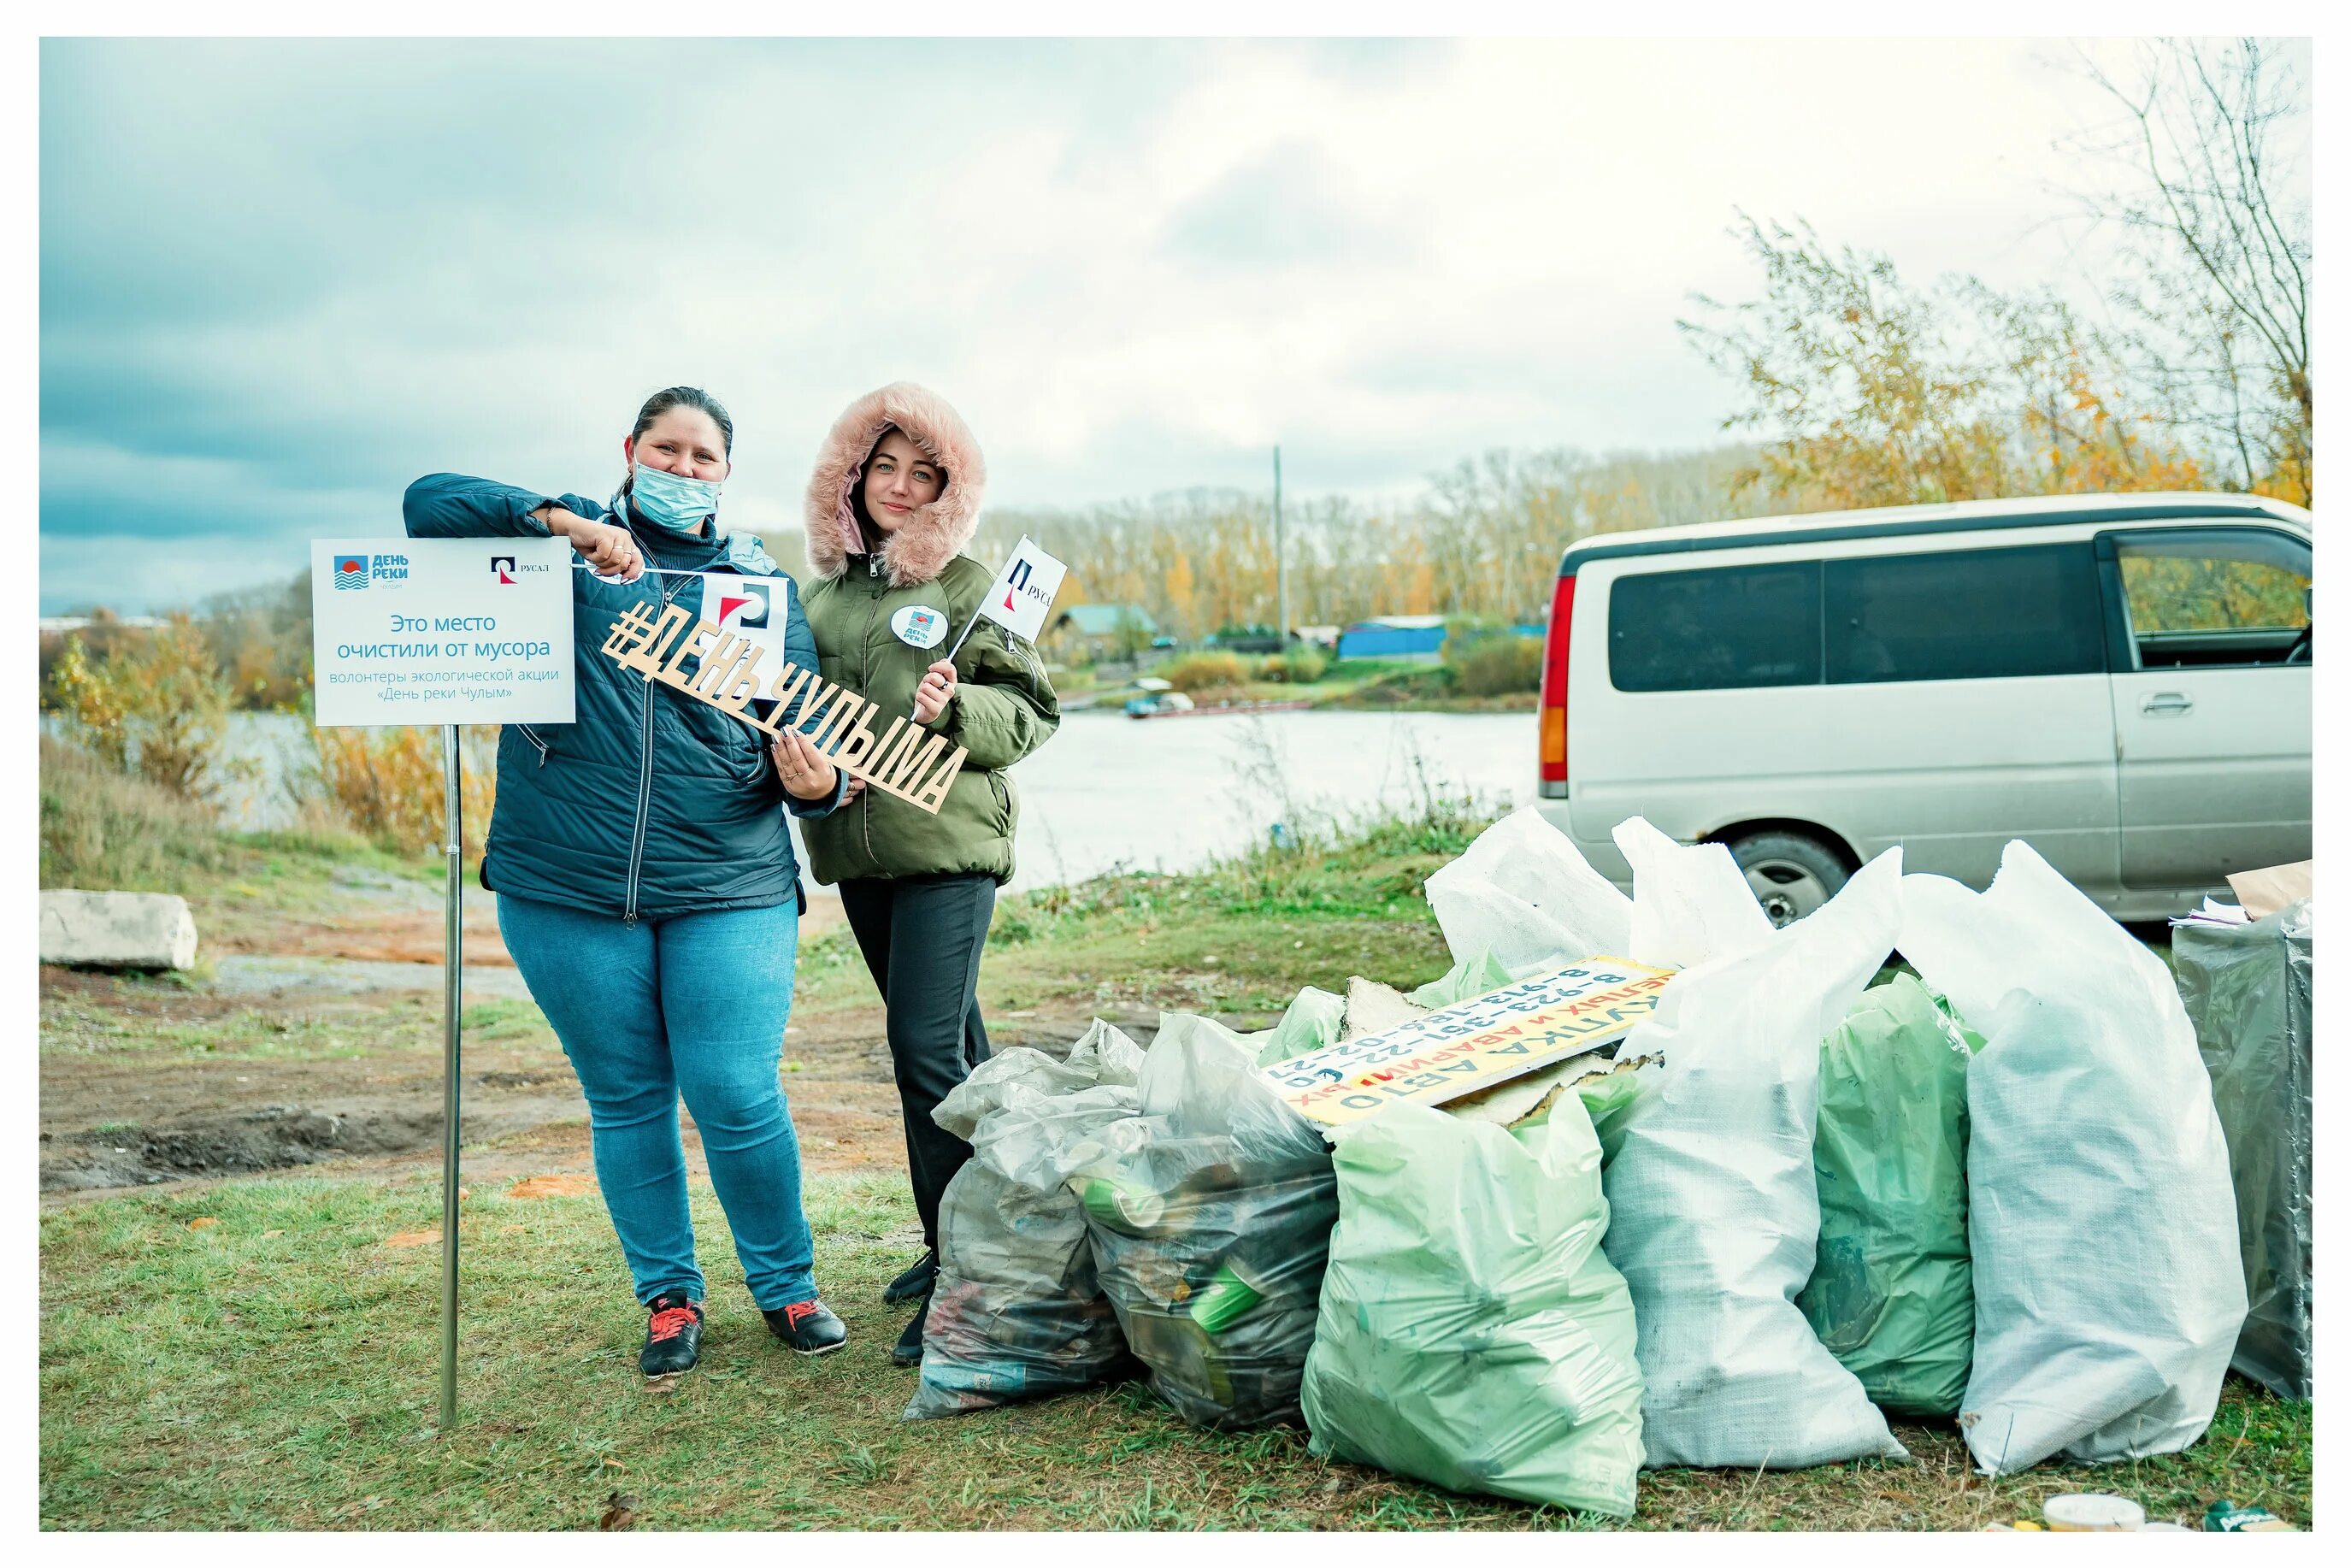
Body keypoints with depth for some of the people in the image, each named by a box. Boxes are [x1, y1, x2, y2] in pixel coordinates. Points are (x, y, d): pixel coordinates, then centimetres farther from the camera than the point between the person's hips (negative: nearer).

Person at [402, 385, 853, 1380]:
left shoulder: (763, 586, 10)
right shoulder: (559, 548, 7)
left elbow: (806, 735, 5)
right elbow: (429, 503, -5)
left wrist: (816, 783, -18)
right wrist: (565, 522, -18)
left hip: (728, 888, 0)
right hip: (567, 889, 0)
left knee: (737, 1097, -4)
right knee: (625, 1101, 10)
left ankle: (786, 1285, 19)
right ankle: (668, 1297, 27)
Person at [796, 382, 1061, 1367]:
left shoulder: (969, 587, -3)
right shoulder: (822, 592, 13)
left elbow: (1032, 714, -4)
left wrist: (954, 710, -21)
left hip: (949, 845, -6)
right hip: (856, 850, 6)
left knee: (926, 1047, -14)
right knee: (949, 1042, 15)